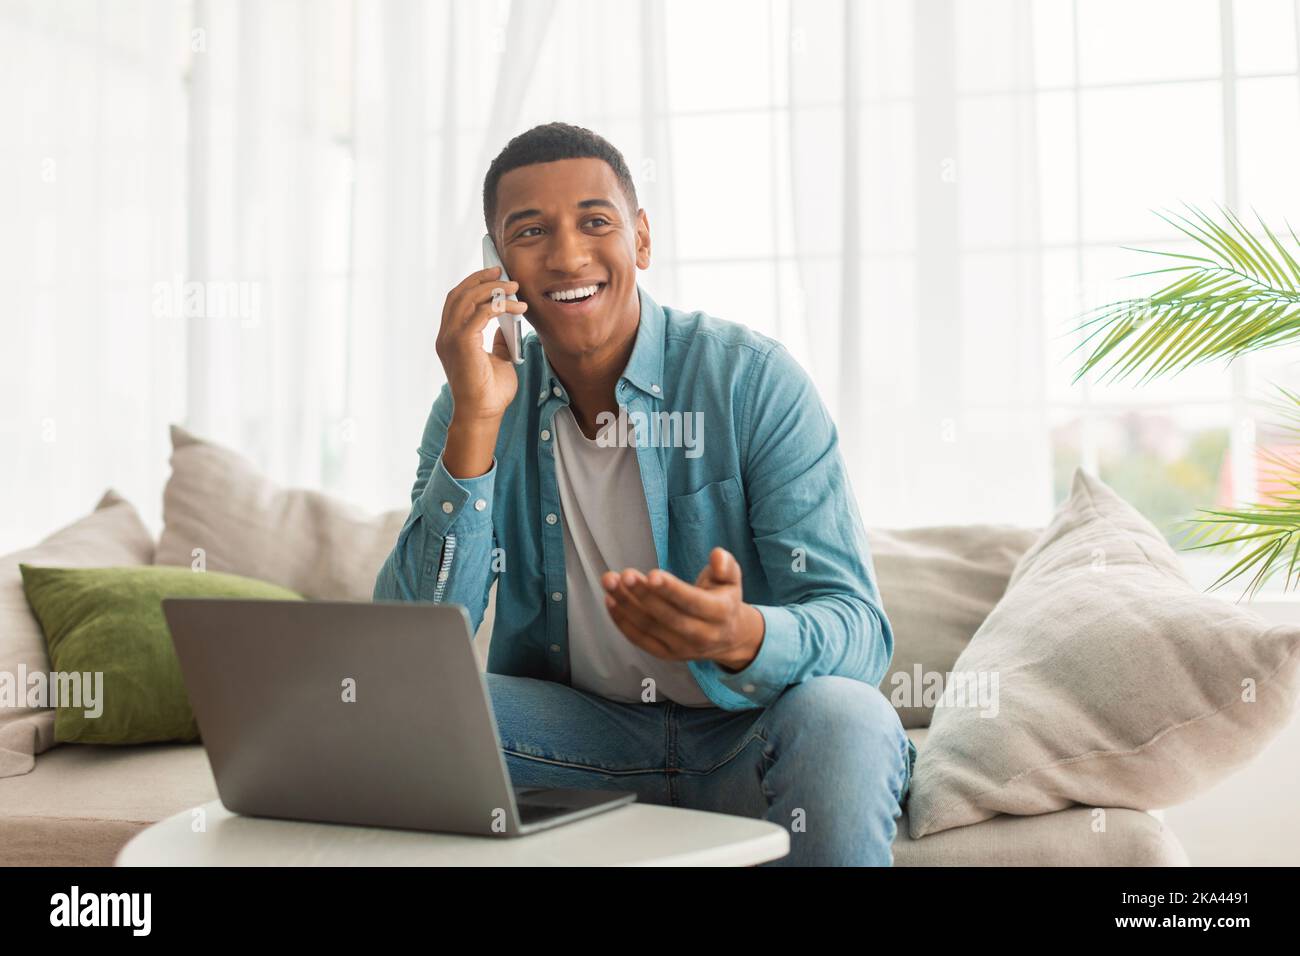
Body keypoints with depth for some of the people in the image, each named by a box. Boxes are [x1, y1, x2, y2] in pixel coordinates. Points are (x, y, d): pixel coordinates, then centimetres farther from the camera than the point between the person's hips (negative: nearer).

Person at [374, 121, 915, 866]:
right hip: (583, 735, 2)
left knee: (840, 718, -33)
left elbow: (861, 634, -18)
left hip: (748, 736, -2)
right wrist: (477, 420, -21)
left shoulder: (752, 377, -12)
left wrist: (740, 637, -42)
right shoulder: (478, 402, -1)